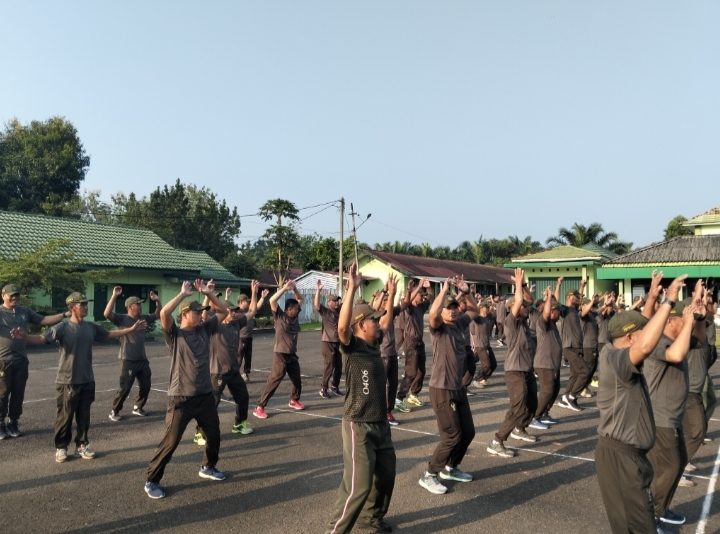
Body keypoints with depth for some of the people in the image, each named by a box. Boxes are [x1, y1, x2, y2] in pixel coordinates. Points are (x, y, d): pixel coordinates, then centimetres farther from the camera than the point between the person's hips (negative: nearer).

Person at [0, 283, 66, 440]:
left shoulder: (25, 311, 9)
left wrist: (64, 315, -1)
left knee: (18, 394, 9)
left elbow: (43, 320, 8)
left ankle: (13, 423, 21)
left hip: (21, 360, 4)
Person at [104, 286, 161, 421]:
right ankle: (114, 411, 13)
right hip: (128, 361, -7)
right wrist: (114, 296, -32)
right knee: (124, 388, -3)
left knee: (145, 386, 14)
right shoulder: (122, 319, -10)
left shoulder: (143, 318, 8)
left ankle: (137, 408, 31)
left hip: (142, 360, 7)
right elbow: (107, 314, -26)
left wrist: (157, 301, 2)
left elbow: (158, 315, 17)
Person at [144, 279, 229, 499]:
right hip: (181, 398, -6)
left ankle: (208, 467, 42)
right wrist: (183, 293, -20)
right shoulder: (174, 334, -8)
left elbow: (223, 312, 10)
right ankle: (151, 481, 16)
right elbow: (163, 313, -27)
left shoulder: (204, 330, 6)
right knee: (170, 442, -2)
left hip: (205, 395, 6)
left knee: (214, 435, 18)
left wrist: (209, 293, -1)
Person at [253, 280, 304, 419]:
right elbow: (272, 301, -23)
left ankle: (294, 401, 39)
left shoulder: (295, 315, 6)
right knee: (274, 380, -10)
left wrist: (294, 288, -1)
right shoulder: (280, 316, -9)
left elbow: (300, 299, 16)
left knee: (297, 379, 15)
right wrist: (285, 288, -23)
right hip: (280, 354, -7)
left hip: (293, 354, 7)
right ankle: (259, 407, -5)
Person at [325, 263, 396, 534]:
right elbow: (342, 326, -35)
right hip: (359, 426, -8)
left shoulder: (374, 344, 6)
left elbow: (387, 322, 22)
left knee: (386, 475, 19)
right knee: (358, 485, -7)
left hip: (381, 423, 8)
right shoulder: (351, 347, -15)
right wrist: (352, 288, -40)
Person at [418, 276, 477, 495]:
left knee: (468, 432, 15)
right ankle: (429, 475, 9)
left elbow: (474, 310, 22)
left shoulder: (460, 324, 7)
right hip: (442, 390, -8)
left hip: (459, 388, 8)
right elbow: (432, 314, -36)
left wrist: (466, 292, 5)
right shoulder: (438, 327, -13)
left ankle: (450, 468, 34)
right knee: (452, 436, -6)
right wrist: (444, 290, -28)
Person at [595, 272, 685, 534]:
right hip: (620, 455, -10)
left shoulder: (613, 354, 7)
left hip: (626, 451, 10)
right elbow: (645, 346, -43)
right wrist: (668, 301, -35)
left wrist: (652, 298, 19)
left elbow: (641, 332, 24)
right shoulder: (614, 359, -23)